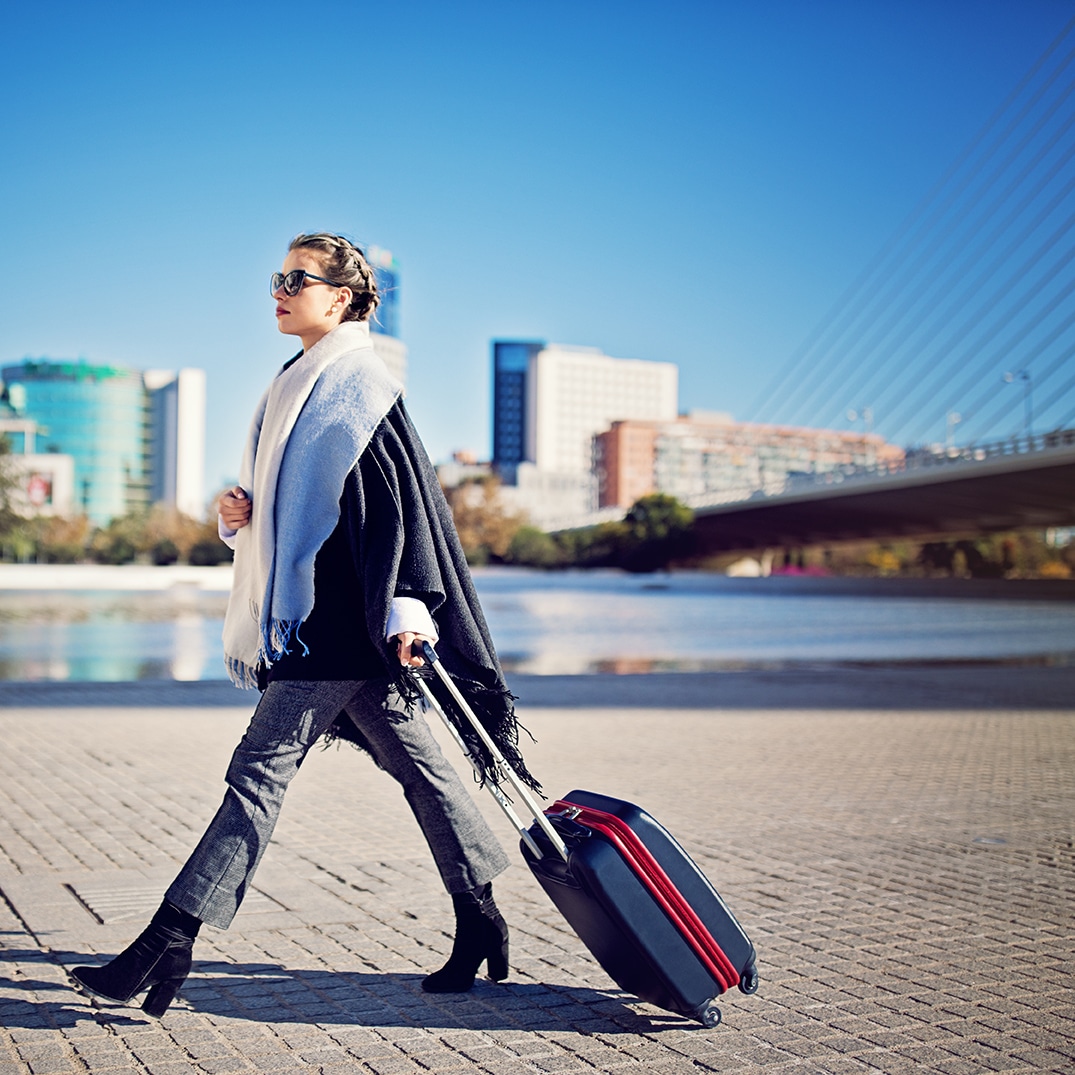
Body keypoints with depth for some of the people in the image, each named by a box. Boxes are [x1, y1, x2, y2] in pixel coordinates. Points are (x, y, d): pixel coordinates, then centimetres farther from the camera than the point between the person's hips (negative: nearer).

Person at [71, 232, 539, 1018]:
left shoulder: (359, 386, -8)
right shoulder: (302, 383, 20)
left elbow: (405, 497, -14)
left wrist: (407, 605, -21)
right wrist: (243, 512, 6)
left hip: (343, 615, -9)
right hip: (310, 611, 9)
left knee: (261, 769, -9)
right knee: (415, 761, 12)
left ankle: (172, 941, -5)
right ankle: (480, 920, 21)